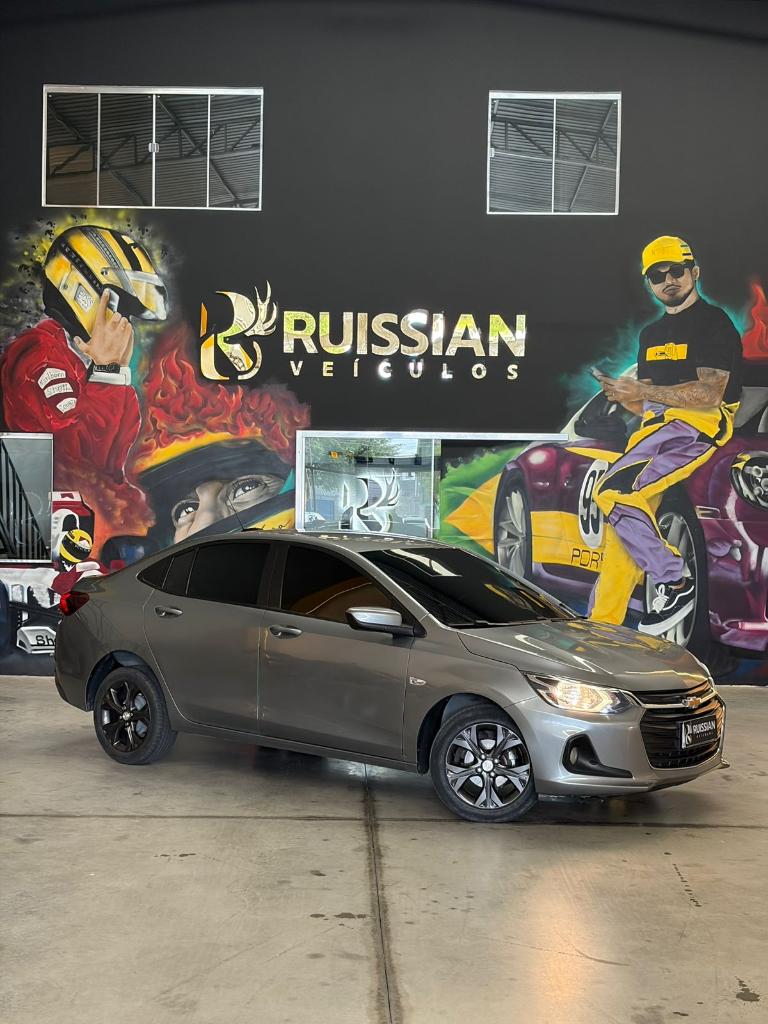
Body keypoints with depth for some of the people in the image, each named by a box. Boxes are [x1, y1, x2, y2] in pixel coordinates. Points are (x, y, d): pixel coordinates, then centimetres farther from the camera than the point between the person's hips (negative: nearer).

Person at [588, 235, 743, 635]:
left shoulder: (714, 323, -2)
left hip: (699, 424, -8)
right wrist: (621, 393, -1)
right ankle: (599, 629, 2)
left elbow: (709, 394, -14)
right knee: (621, 530, -1)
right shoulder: (651, 334, 23)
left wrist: (644, 392, -16)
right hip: (656, 427, 8)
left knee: (613, 493, -25)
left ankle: (675, 583, -15)